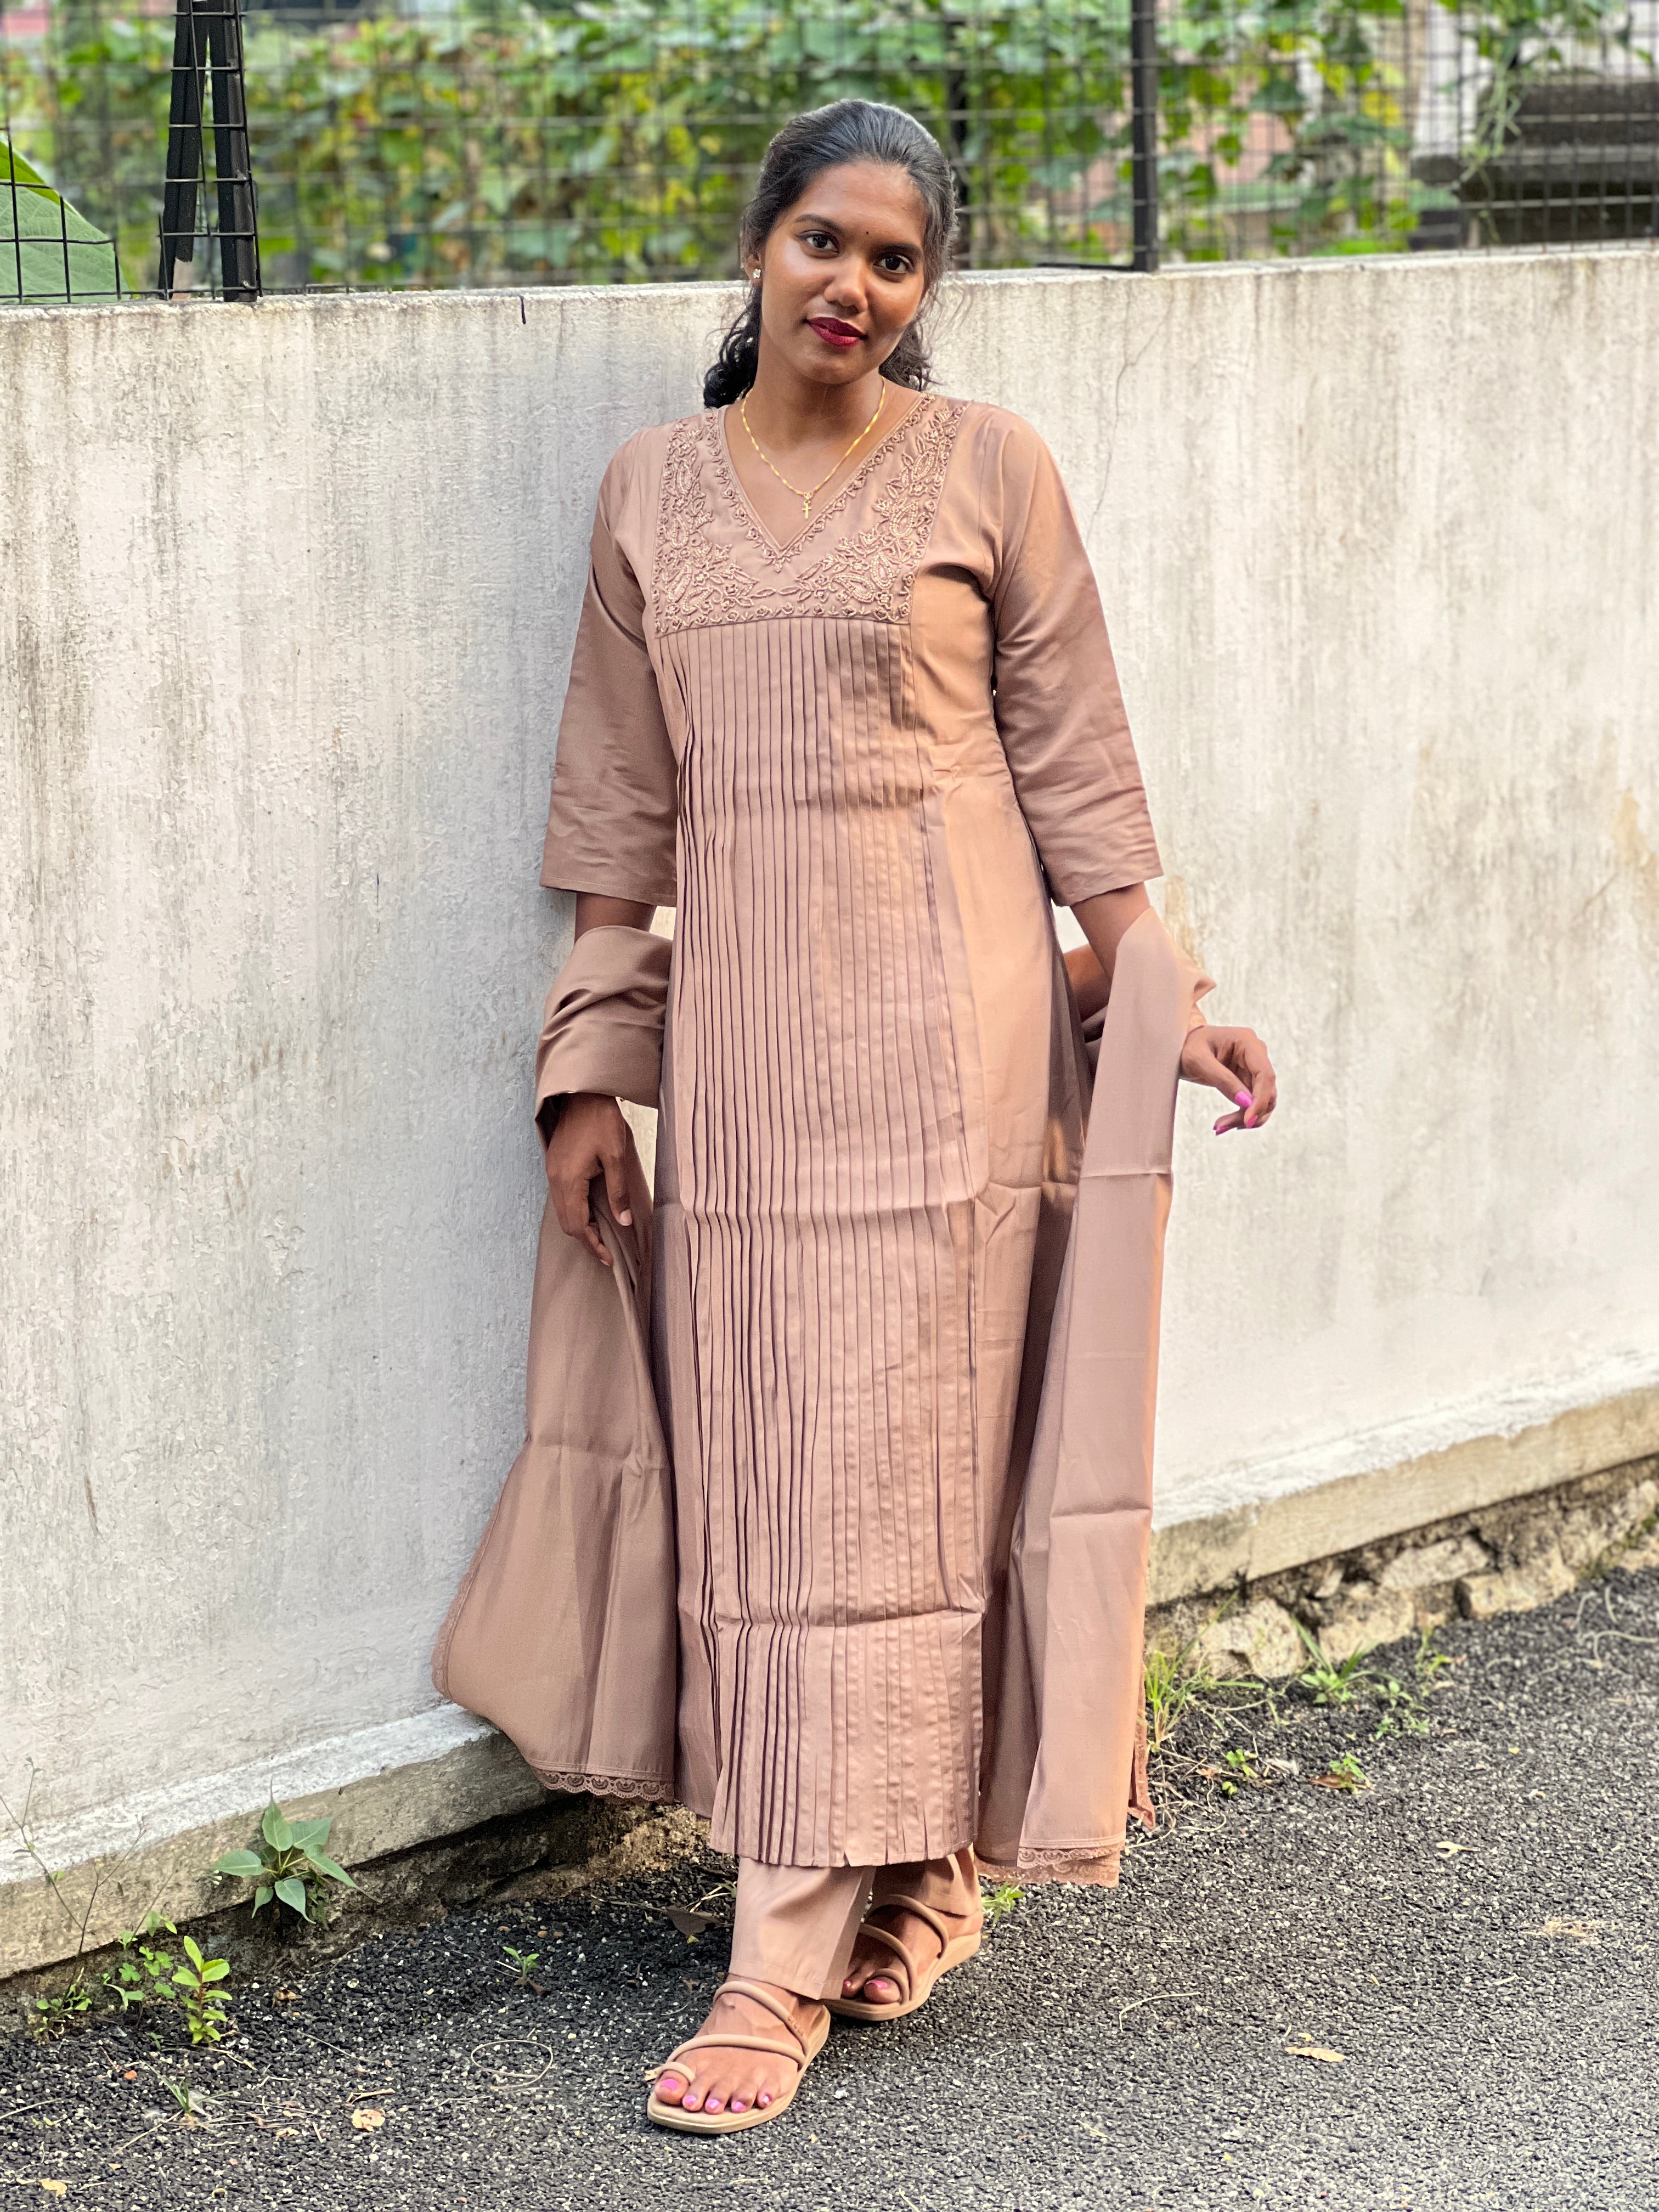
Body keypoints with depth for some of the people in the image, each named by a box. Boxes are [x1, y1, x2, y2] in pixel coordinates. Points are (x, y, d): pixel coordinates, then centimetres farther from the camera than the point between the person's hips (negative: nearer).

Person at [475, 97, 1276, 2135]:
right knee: (756, 1465, 5)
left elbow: (1074, 762, 4)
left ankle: (792, 1963, -2)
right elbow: (619, 800, 11)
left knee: (893, 1461, -4)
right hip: (737, 1015, 4)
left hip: (942, 1010, -4)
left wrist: (1161, 996, -2)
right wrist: (587, 1080, 10)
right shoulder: (652, 490, 10)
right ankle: (915, 1869, 22)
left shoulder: (989, 472, 0)